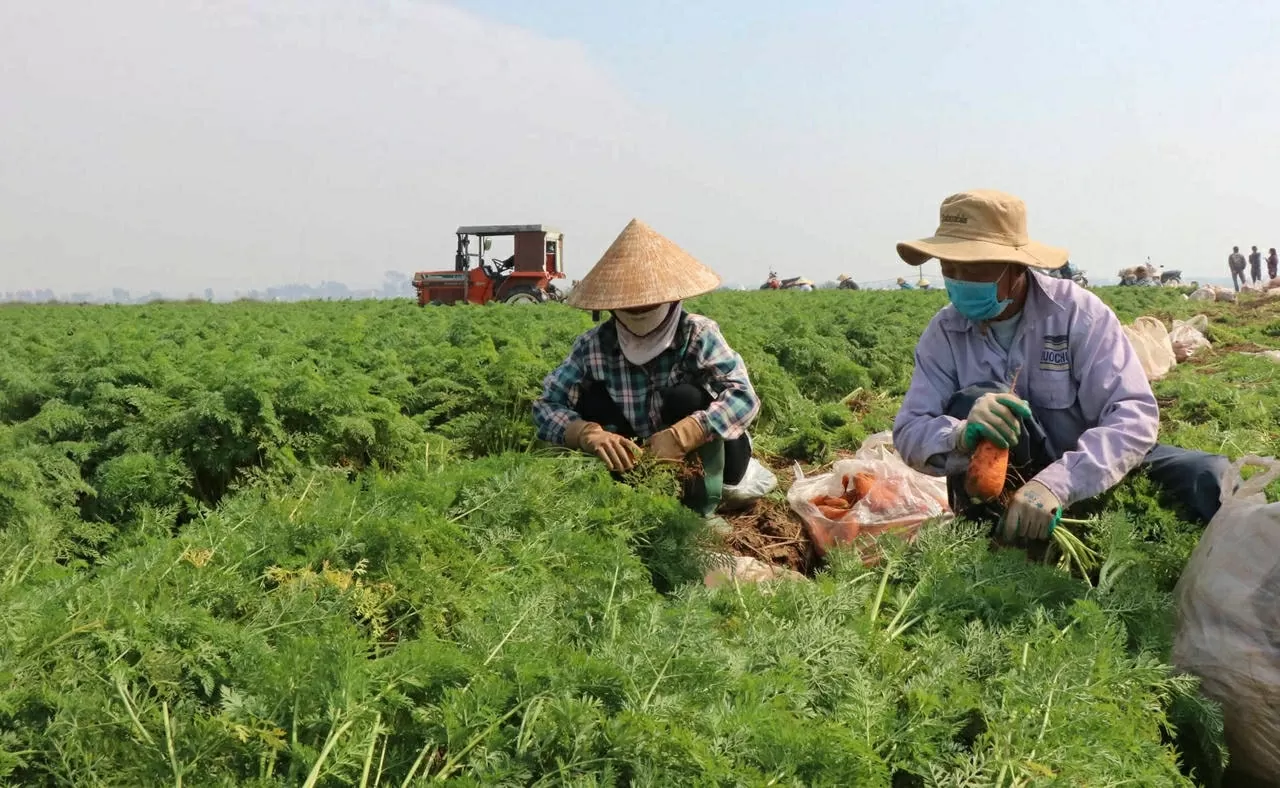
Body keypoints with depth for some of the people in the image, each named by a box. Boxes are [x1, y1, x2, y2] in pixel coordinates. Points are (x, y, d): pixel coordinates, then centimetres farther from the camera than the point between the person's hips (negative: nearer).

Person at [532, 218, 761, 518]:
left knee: (686, 397, -29)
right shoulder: (594, 345, -14)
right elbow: (546, 407, -15)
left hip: (704, 461, -2)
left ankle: (703, 509, -13)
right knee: (591, 399, -17)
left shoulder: (698, 335, -21)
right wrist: (588, 433, -37)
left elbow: (744, 398, -33)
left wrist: (679, 437, -45)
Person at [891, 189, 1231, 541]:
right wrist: (961, 435, -40)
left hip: (1092, 475, 0)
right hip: (1002, 484, 1)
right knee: (969, 403, -29)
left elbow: (1134, 415, -26)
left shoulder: (1078, 312, -16)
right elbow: (909, 433, -15)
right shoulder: (944, 332, -8)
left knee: (1210, 477, -24)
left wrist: (1057, 482, -42)